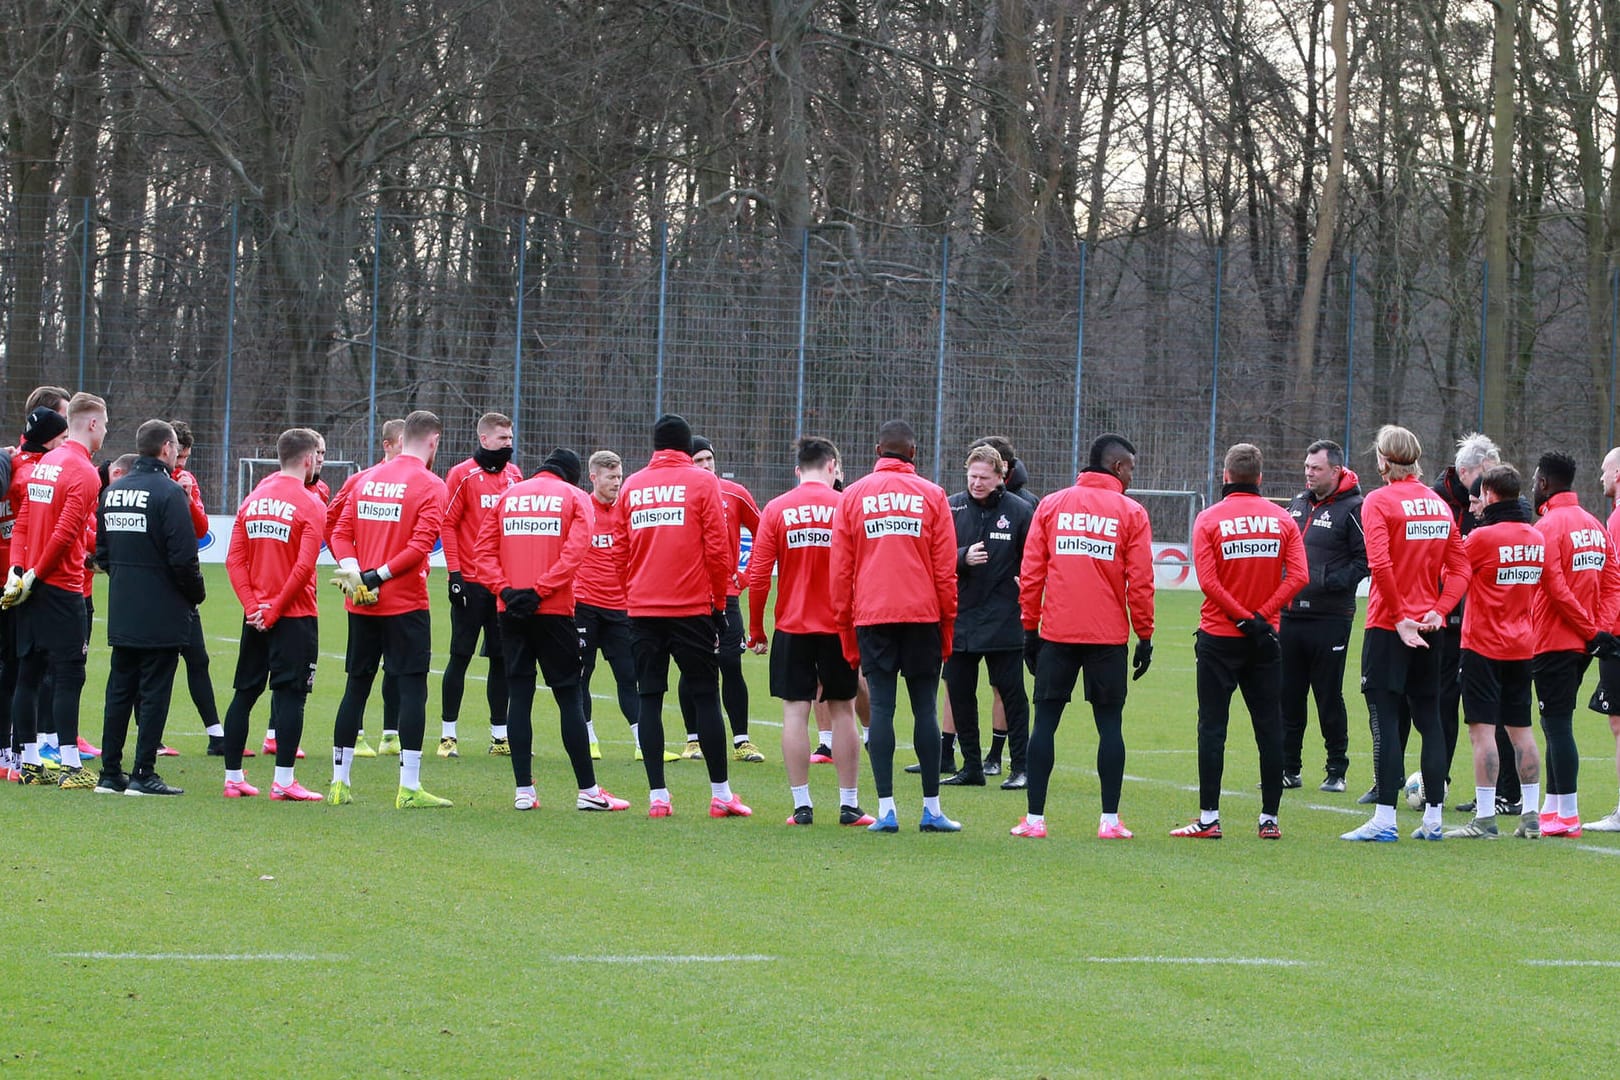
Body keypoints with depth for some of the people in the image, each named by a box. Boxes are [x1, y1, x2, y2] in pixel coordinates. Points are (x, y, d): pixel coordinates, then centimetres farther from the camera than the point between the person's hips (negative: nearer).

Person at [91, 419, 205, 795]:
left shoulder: (112, 492, 9)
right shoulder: (169, 493, -14)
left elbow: (101, 551, 15)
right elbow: (183, 556, -17)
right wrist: (197, 593, -2)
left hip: (121, 612, 7)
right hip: (162, 615, -7)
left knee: (119, 690, 12)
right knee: (154, 692, -2)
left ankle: (110, 774, 13)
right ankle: (143, 775, -3)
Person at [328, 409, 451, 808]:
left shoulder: (368, 479, 11)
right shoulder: (430, 486, -7)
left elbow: (340, 533, 6)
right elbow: (421, 544, -18)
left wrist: (353, 569, -8)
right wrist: (378, 576, -14)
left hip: (361, 605, 6)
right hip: (406, 605, -6)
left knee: (356, 686, 12)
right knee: (413, 688, -3)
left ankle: (339, 783, 15)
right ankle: (409, 789, -8)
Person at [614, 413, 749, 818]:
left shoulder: (632, 487, 8)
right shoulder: (702, 482, -2)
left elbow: (620, 549, 10)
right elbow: (717, 548, -4)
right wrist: (719, 602, 5)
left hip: (642, 611, 3)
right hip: (692, 607, -3)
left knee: (649, 699, 4)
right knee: (706, 697, 2)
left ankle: (657, 796, 0)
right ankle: (720, 795, 3)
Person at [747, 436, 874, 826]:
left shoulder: (776, 510, -2)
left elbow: (758, 576, -3)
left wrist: (756, 631, 6)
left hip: (792, 629, 0)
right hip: (839, 629, 0)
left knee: (795, 712, 3)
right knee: (842, 711, 8)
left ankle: (802, 805, 0)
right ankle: (849, 805, 9)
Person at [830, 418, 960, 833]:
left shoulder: (853, 496, 6)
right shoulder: (931, 495, 4)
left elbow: (840, 569, 6)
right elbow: (946, 568, 3)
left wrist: (846, 628, 11)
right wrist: (948, 624, 10)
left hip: (871, 616, 1)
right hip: (922, 614, 0)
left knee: (881, 707, 0)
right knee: (925, 708, 3)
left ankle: (886, 810, -6)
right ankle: (931, 809, 3)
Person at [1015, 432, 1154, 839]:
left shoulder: (1051, 505, 5)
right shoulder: (1130, 513, -1)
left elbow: (1030, 574, 4)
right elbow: (1140, 581, -2)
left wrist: (1030, 628, 11)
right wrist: (1145, 637, 6)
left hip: (1056, 634, 1)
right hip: (1109, 637, -1)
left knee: (1045, 722, 4)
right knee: (1109, 724, 5)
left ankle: (1035, 819, 1)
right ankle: (1110, 821, 2)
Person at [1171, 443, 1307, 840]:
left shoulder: (1210, 519, -6)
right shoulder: (1282, 519, 2)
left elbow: (1207, 580, -15)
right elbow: (1298, 575, -8)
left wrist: (1242, 618, -10)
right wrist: (1261, 616, -10)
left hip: (1219, 637, -2)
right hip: (1265, 639, 2)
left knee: (1212, 726, 1)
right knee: (1269, 726, 7)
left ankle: (1208, 818, -1)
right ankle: (1270, 818, 7)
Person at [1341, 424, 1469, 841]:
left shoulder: (1379, 501, -9)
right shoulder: (1439, 505, 9)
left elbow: (1380, 564, -19)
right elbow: (1460, 568, 5)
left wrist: (1399, 617, -13)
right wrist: (1437, 611, -1)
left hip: (1389, 628, -6)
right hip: (1428, 627, 6)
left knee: (1385, 719, -5)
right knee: (1429, 719, 10)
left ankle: (1385, 819, -9)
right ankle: (1432, 818, 12)